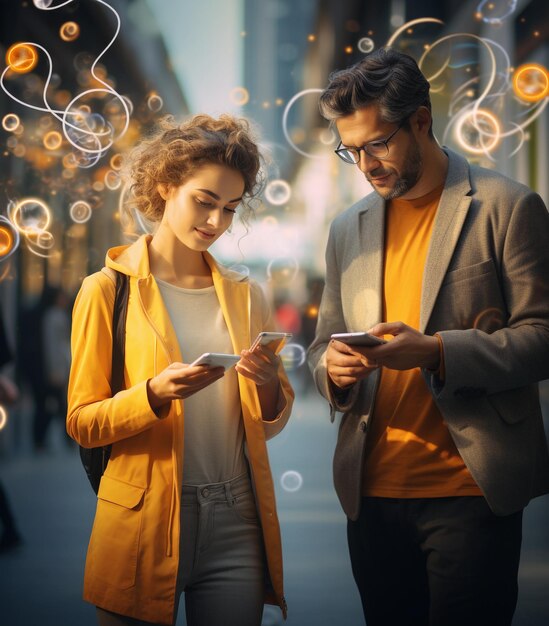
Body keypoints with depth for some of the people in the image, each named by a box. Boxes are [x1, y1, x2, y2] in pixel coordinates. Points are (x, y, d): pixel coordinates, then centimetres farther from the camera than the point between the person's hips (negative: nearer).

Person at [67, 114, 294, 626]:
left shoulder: (245, 295, 11)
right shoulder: (107, 291, -1)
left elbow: (271, 422, 13)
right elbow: (82, 422, -4)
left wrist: (269, 386, -9)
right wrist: (155, 394, -21)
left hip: (236, 521, 3)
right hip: (144, 524, -3)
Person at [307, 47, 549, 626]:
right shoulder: (348, 229, 13)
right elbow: (324, 343, 19)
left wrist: (436, 352, -22)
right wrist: (331, 366, -6)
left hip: (470, 491, -5)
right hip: (372, 492, 5)